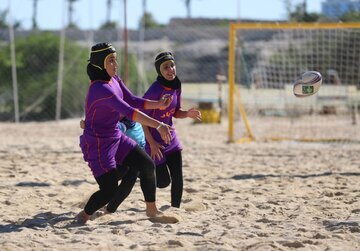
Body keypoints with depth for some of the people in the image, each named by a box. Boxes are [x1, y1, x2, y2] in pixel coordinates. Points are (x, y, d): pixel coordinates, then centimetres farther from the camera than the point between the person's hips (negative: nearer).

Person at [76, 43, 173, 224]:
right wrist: (158, 125, -42)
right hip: (98, 144, -9)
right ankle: (83, 216, 15)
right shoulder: (100, 89, -29)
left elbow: (132, 101, 10)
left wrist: (158, 105, -5)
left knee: (147, 165, 4)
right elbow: (129, 111, -37)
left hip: (116, 137, 9)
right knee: (109, 191, -10)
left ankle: (151, 210, 17)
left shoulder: (114, 79, 1)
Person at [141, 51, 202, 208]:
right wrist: (151, 143, -20)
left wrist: (188, 114, -11)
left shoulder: (176, 86, -2)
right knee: (163, 181, 1)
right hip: (155, 140, -7)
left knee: (178, 179, 2)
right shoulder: (155, 90, -24)